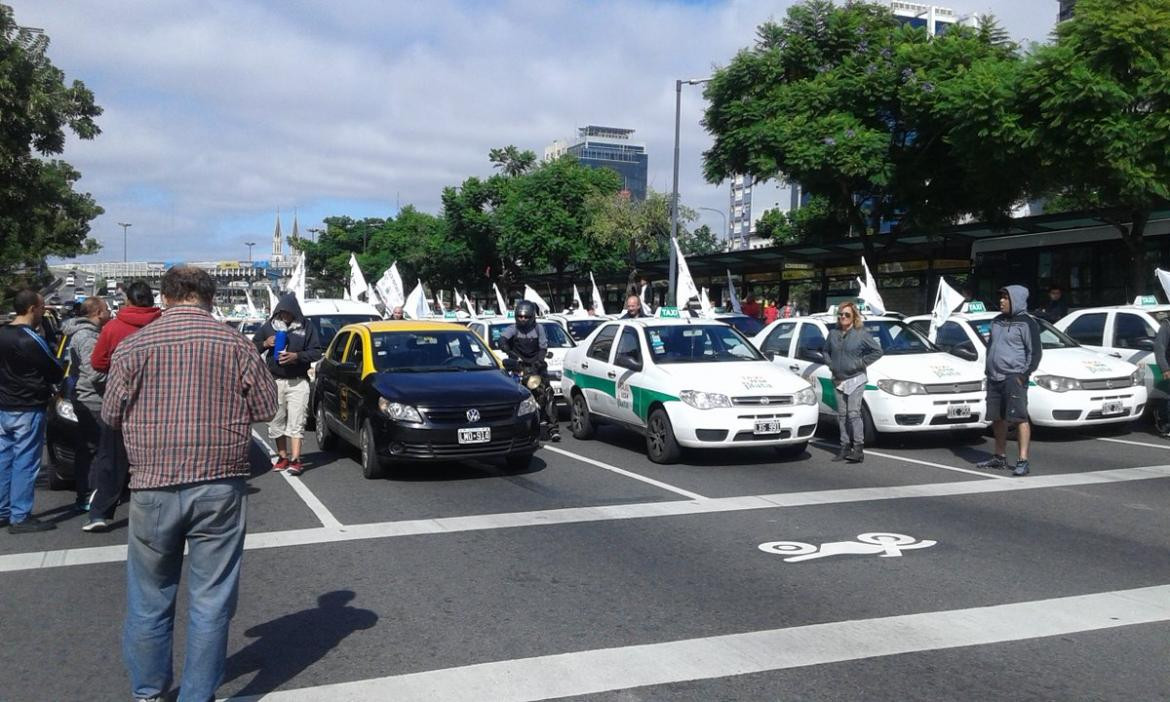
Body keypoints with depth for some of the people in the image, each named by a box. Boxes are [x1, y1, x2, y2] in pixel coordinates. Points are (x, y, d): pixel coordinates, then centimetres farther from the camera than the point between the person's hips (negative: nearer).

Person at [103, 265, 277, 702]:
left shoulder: (133, 346, -4)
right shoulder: (237, 346, -5)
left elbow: (111, 414, 5)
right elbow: (266, 407, 2)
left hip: (154, 486, 1)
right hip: (219, 486, -1)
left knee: (150, 597, 17)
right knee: (211, 600, 8)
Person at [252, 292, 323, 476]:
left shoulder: (306, 328, 3)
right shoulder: (269, 327, 9)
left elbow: (317, 352, 0)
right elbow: (253, 346, 14)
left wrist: (297, 356, -15)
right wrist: (265, 344, -7)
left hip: (298, 382, -3)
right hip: (275, 381, 3)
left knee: (296, 422, -8)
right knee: (276, 422, 6)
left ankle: (295, 460, -10)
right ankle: (283, 456, 17)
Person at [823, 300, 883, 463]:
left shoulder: (862, 334, -4)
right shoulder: (833, 334, 10)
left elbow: (877, 351, -4)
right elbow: (826, 351, 23)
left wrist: (861, 363, -9)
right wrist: (830, 364, 6)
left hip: (855, 379, -5)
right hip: (838, 380, 5)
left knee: (853, 412, -13)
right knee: (842, 415, 6)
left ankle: (858, 448, -13)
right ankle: (845, 447, 12)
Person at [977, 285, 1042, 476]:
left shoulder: (1026, 323, -5)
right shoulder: (997, 321, 17)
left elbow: (1035, 351, -8)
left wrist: (1025, 374, -15)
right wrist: (988, 372, 18)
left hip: (1014, 378, -8)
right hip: (994, 378, 8)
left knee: (1020, 418, -10)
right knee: (997, 419, 12)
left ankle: (1023, 461, -10)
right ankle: (1000, 457, 23)